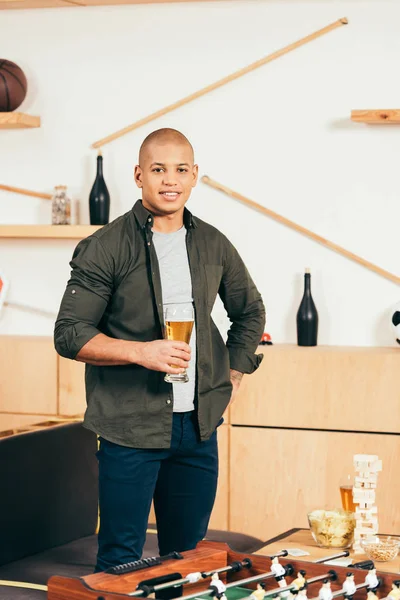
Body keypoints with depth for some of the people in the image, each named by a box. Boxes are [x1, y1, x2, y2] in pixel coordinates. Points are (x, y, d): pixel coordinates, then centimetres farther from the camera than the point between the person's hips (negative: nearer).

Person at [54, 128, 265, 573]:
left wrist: (234, 374, 13)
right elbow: (69, 334, -10)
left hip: (198, 426, 5)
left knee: (188, 555, 14)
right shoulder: (104, 248, -8)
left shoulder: (213, 246, 8)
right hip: (129, 427, -5)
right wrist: (140, 352, -22)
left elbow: (250, 312, 24)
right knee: (120, 560, 1)